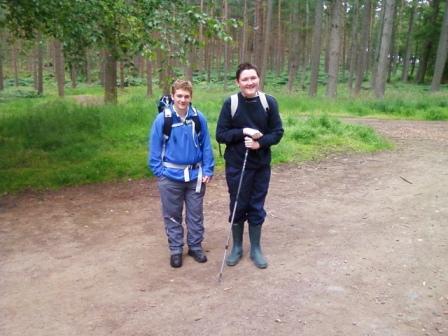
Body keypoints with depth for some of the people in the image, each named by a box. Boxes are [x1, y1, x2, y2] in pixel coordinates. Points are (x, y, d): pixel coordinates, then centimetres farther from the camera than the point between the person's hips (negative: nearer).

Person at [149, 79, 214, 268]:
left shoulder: (199, 118, -4)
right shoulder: (162, 119, -9)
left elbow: (206, 146, 1)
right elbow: (155, 148, -3)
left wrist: (208, 170, -4)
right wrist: (159, 171, -7)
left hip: (195, 175, 2)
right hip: (171, 176, -1)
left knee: (195, 214, 14)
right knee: (172, 216, 11)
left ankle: (195, 246, 31)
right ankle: (175, 250, 27)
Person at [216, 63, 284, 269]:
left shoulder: (269, 102, -4)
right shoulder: (230, 103, -8)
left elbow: (278, 132, -1)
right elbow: (220, 135, -7)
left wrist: (260, 143, -17)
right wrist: (244, 131, -19)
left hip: (261, 166, 1)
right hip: (236, 166, -1)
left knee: (257, 208, 11)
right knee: (237, 207, 11)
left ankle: (255, 249, 27)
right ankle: (237, 247, 29)